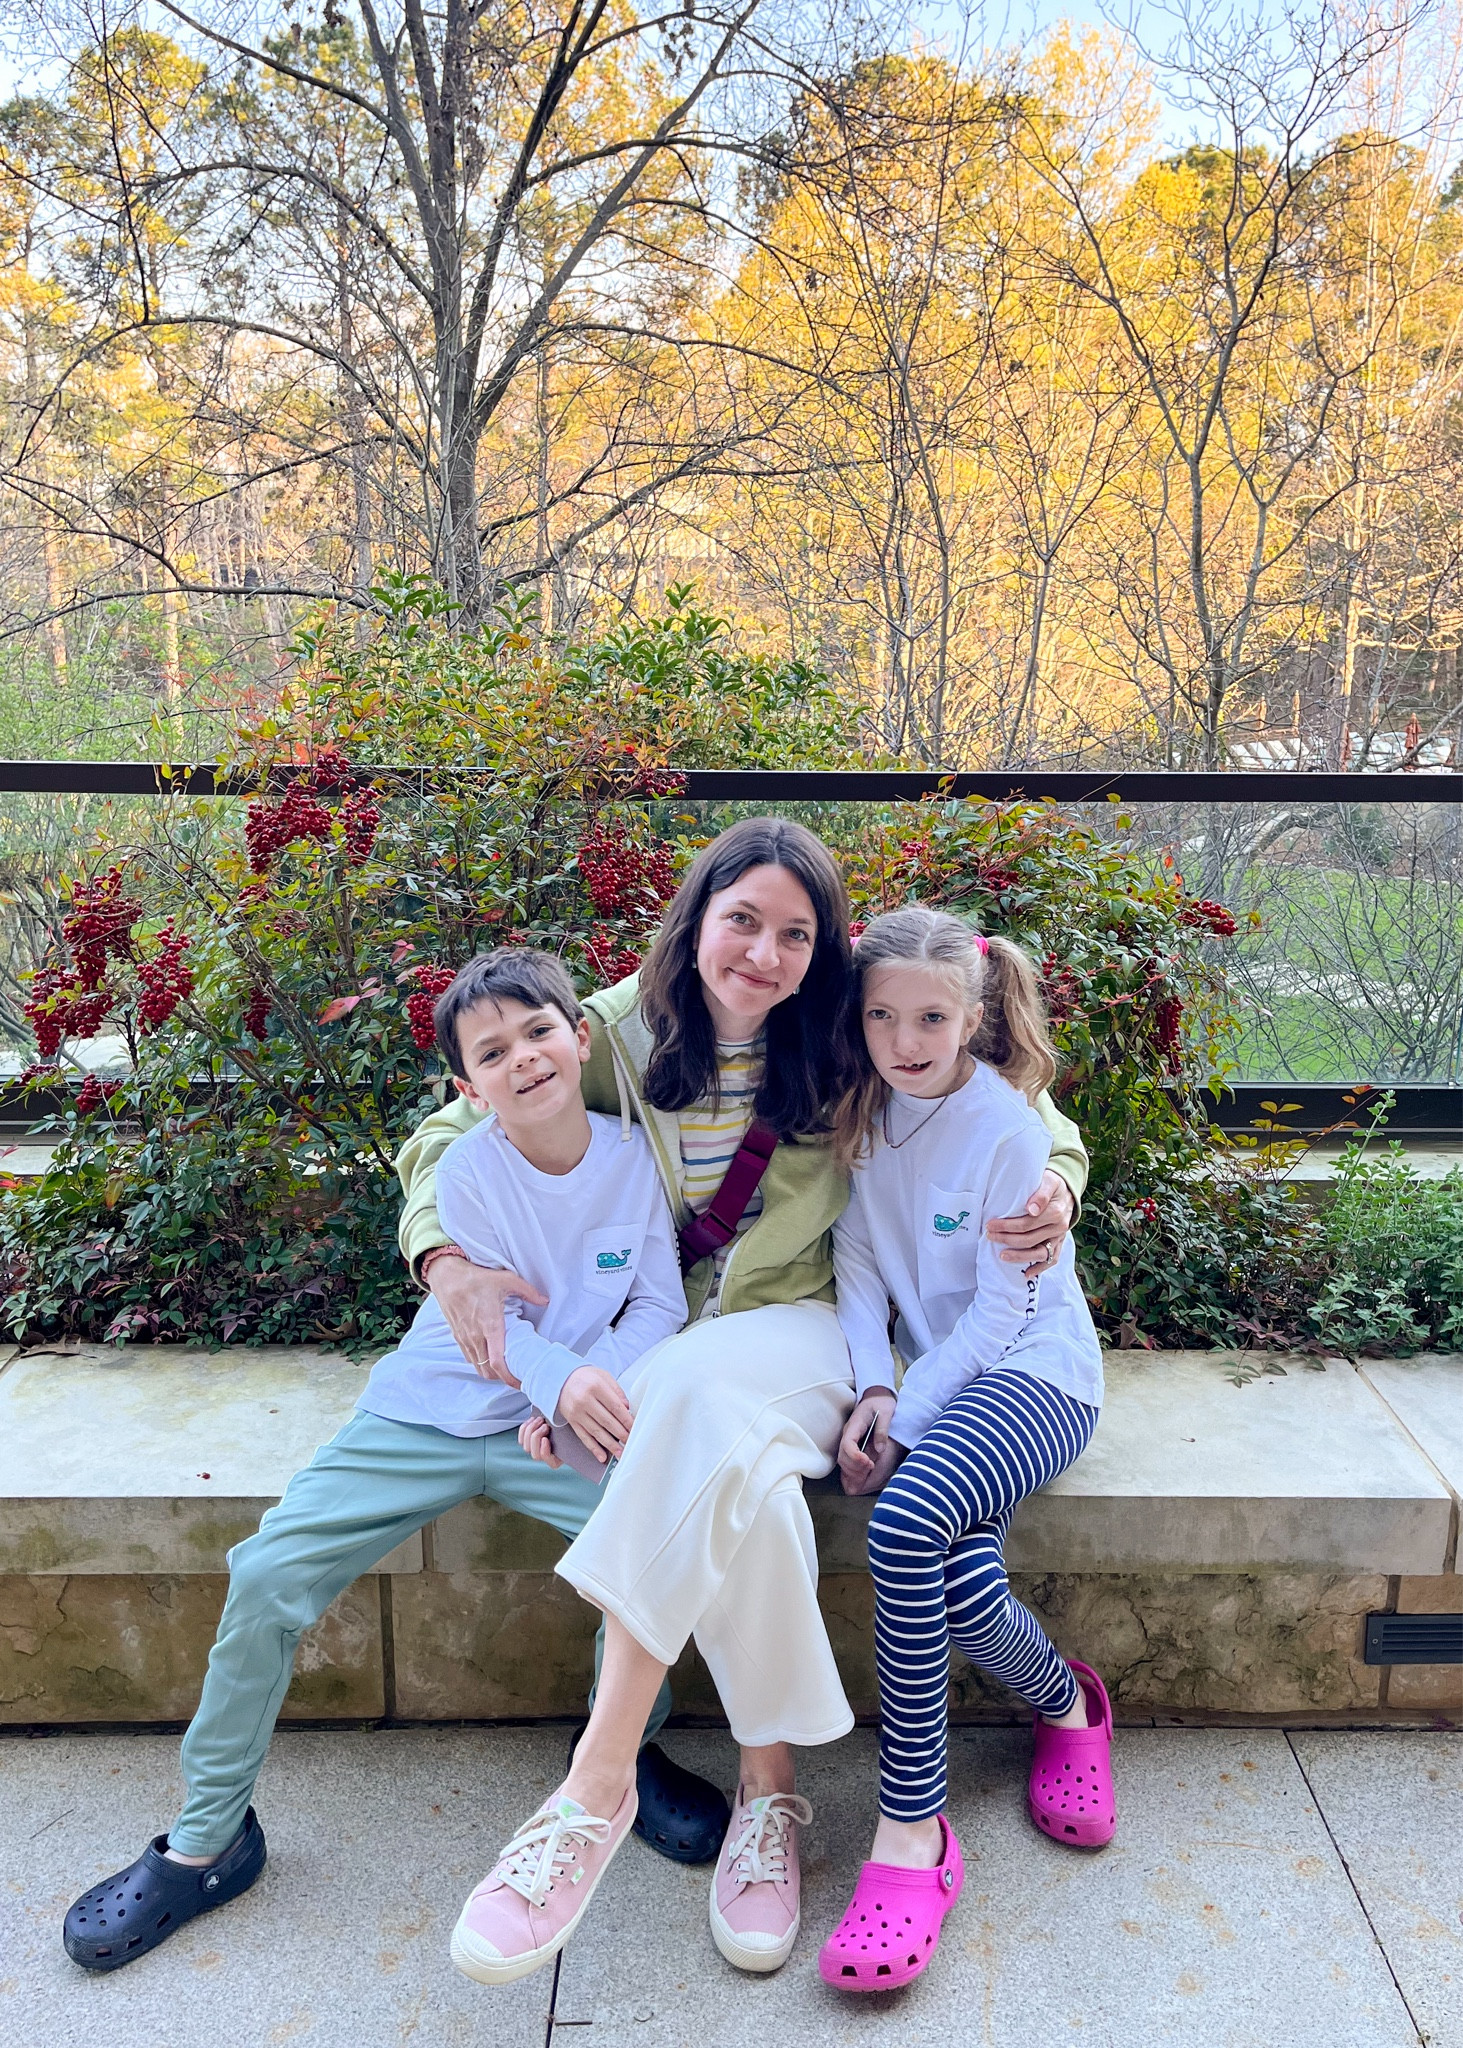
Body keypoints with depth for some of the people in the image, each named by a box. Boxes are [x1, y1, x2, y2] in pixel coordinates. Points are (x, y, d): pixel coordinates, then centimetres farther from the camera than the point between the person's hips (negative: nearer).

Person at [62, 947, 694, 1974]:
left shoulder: (634, 1154, -6)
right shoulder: (469, 1169, -12)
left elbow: (660, 1301, -1)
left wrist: (602, 1389, -18)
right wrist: (564, 1375, -31)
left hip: (558, 1422, 1)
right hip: (429, 1414, -1)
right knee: (268, 1573, -14)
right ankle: (206, 1840, 7)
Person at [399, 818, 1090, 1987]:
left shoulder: (841, 1055, -1)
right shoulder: (619, 1032, -3)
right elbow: (451, 1137, 3)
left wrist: (1057, 1184, -10)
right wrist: (448, 1257, -15)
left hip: (799, 1326, -1)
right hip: (660, 1341, 1)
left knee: (699, 1394, -37)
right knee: (745, 1478, -34)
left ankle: (597, 1788, -31)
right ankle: (771, 1789, -17)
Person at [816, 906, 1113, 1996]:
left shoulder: (1007, 1129, -14)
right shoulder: (871, 1112, 4)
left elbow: (1003, 1311, -14)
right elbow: (859, 1260, 4)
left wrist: (906, 1421, -16)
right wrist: (873, 1386, -10)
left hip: (1035, 1370, -5)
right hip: (938, 1375, 5)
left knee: (904, 1520, -32)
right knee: (962, 1585, -23)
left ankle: (912, 1828, -18)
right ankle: (1068, 1703, 12)